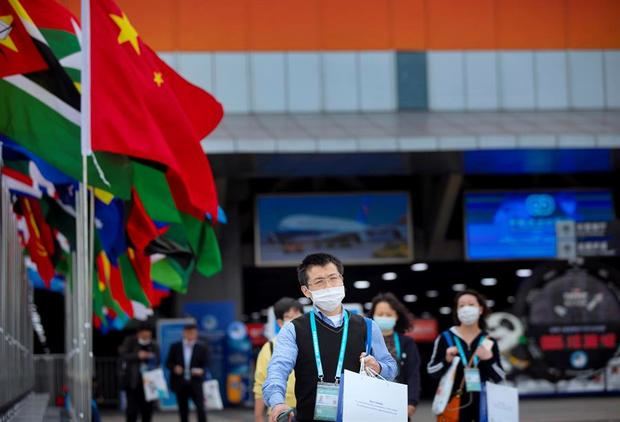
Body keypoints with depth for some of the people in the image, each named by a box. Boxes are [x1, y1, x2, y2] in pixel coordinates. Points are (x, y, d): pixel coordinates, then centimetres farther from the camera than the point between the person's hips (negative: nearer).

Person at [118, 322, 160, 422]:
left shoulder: (153, 346, 8)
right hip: (132, 381, -3)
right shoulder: (130, 342, 1)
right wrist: (137, 356, -20)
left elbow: (157, 363, 9)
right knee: (132, 408, -6)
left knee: (147, 408, 5)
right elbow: (122, 354, -11)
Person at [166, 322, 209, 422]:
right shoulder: (175, 347, 4)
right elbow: (168, 363, 7)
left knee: (200, 409, -10)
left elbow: (205, 365, 0)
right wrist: (174, 367, -14)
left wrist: (201, 371, -21)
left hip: (195, 384, -2)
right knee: (183, 411, 9)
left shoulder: (202, 348, 1)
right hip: (180, 384, 2)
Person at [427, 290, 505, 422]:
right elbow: (431, 371, 2)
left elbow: (500, 377, 4)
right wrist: (447, 360, -16)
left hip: (483, 402, 2)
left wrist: (489, 359, -13)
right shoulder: (445, 338, -2)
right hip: (454, 403, -2)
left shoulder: (488, 342, 4)